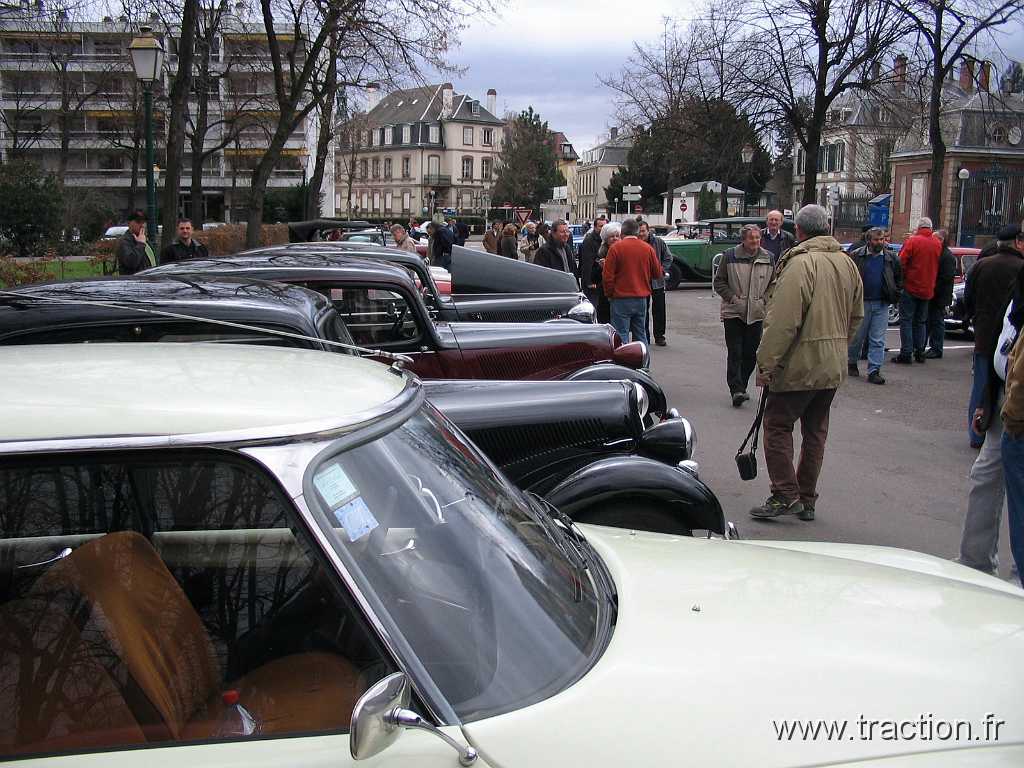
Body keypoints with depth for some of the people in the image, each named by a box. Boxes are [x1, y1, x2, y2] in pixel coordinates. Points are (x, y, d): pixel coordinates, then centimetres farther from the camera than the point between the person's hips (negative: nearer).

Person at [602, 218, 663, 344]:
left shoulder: (616, 248, -9)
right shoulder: (648, 248, 2)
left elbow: (608, 276, -9)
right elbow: (658, 273, 9)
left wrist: (609, 294, 5)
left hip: (621, 298, -4)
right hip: (641, 298, 4)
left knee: (621, 335, -2)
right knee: (640, 335, 14)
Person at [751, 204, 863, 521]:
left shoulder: (799, 263, -17)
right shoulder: (847, 263, 9)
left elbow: (783, 322, -21)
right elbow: (856, 316, 17)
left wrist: (766, 362, -16)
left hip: (800, 364, -8)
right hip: (834, 366, 8)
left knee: (778, 425, 2)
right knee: (815, 430, 14)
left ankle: (785, 495, -1)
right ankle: (807, 500, 20)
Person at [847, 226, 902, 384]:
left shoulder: (891, 258, 7)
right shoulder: (856, 256, -2)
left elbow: (899, 278, 17)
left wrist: (895, 294, 7)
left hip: (882, 304, 2)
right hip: (862, 302, -2)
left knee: (878, 340, 0)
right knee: (857, 336, 9)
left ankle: (874, 371, 2)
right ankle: (851, 363, 27)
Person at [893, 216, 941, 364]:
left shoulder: (912, 241, -11)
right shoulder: (937, 243, 3)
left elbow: (902, 262, -13)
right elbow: (938, 266, 8)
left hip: (910, 287, -5)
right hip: (927, 289, 5)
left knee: (906, 320, -1)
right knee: (921, 321, 15)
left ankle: (906, 353, -5)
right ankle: (919, 353, 17)